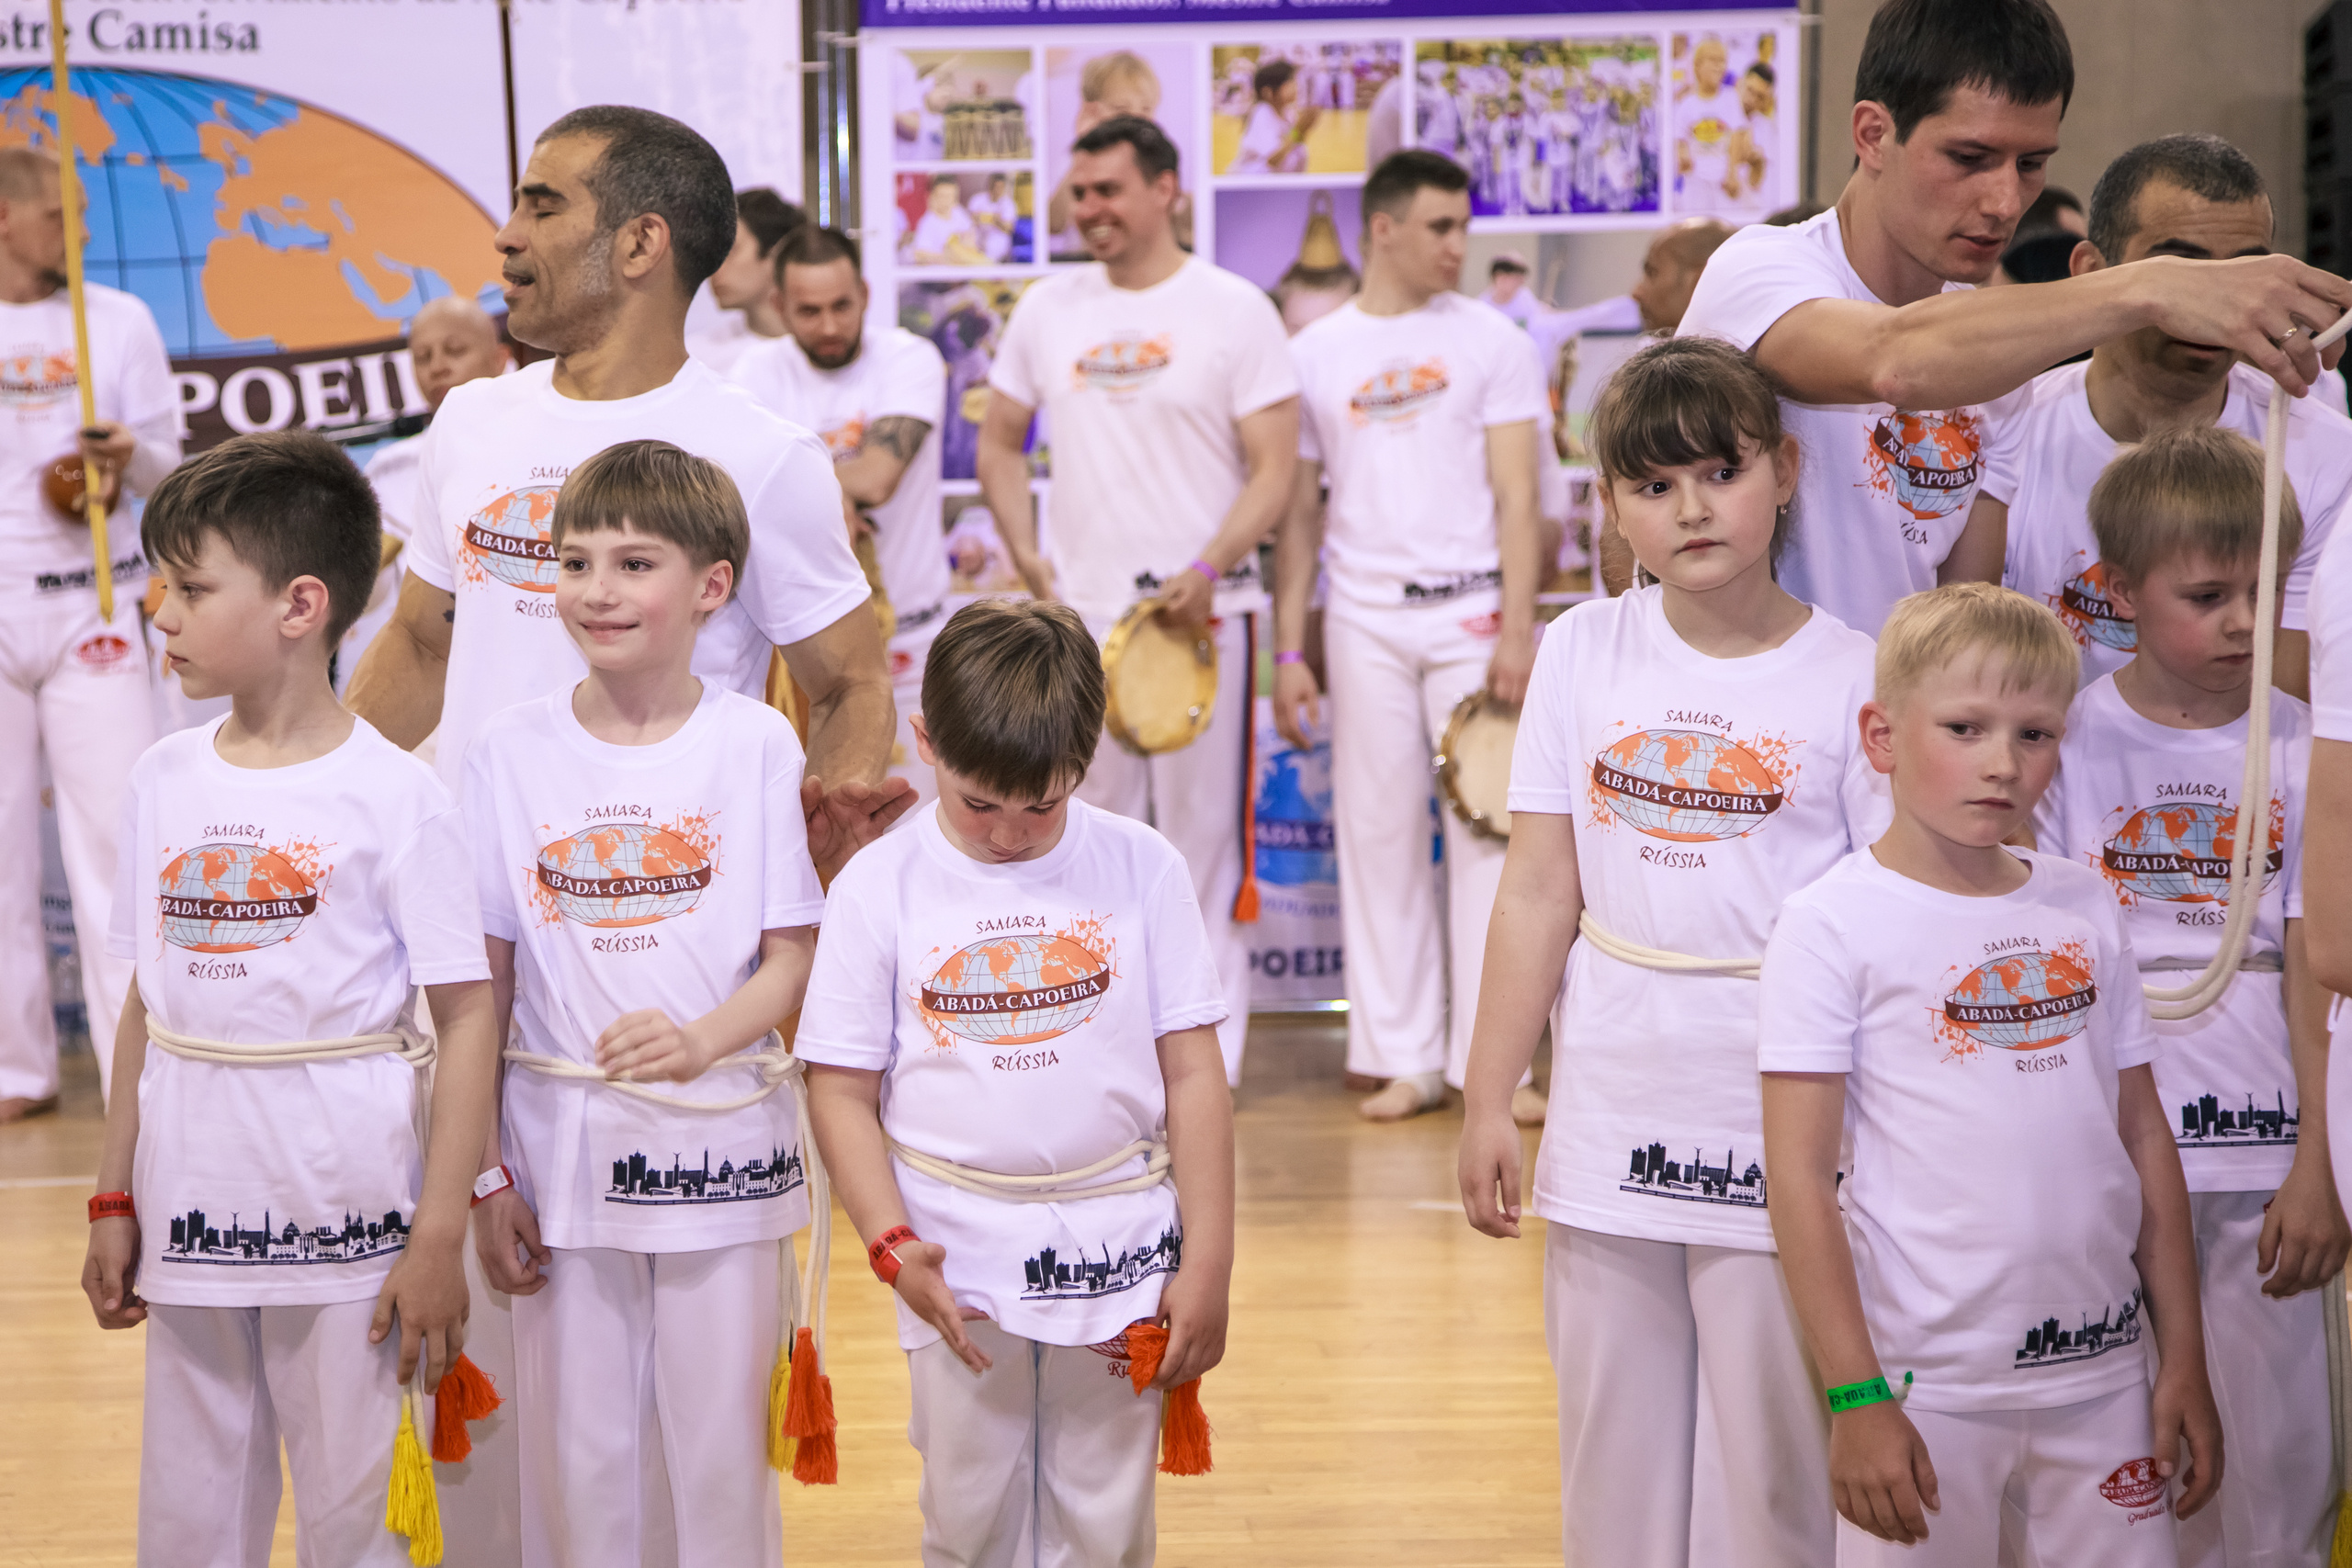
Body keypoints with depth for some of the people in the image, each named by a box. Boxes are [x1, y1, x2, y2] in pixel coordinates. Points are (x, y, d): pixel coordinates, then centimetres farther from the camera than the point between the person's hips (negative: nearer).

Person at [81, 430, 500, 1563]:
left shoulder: (392, 794, -10)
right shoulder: (165, 780, 6)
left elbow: (466, 1017, -11)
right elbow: (148, 1003, 12)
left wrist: (440, 1237, -13)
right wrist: (115, 1200, 10)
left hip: (344, 1214, -5)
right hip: (191, 1208, 5)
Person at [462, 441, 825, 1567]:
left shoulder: (755, 743, -4)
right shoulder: (511, 753, 0)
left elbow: (793, 956, -3)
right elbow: (482, 979, 3)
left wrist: (701, 1040, -22)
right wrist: (483, 1176, 1)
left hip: (718, 1145, -1)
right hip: (563, 1147, 1)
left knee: (718, 1445, 7)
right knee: (575, 1451, 9)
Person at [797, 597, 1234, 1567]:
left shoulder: (1142, 869, -2)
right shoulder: (878, 887, -3)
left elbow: (1192, 1076, 0)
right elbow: (842, 1090, -1)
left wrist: (1208, 1266, -2)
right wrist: (892, 1245, -13)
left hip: (1119, 1264, 0)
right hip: (960, 1268, 0)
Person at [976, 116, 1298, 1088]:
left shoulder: (1234, 310, -2)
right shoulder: (1048, 309, 9)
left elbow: (1275, 469, -6)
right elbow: (999, 441, 18)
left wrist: (1208, 569, -20)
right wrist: (1028, 561, 5)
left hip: (1199, 611, -4)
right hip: (1081, 609, 4)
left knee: (1202, 831, -1)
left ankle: (1208, 1050, 7)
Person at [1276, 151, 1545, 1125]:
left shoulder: (1493, 343, 6)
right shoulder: (1314, 354, 8)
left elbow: (1516, 497, 1)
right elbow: (1297, 512, 10)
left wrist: (1517, 630, -9)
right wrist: (1288, 651, 4)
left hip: (1472, 614, -1)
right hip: (1365, 620, 1)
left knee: (1487, 831, -3)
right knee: (1378, 832, 3)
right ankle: (1405, 1058, 11)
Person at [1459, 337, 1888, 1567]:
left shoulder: (1849, 678, -6)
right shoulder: (1583, 652, 2)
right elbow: (1538, 893, 4)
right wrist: (1487, 1099, 4)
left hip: (1780, 1138, -3)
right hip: (1608, 1132, 3)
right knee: (1614, 1466, 13)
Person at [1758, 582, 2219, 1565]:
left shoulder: (2086, 910, 8)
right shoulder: (1835, 924, -8)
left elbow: (2143, 1136, 12)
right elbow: (1799, 1177, -10)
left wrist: (2184, 1360, 10)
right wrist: (1853, 1398, -14)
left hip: (2102, 1375, 5)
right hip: (1927, 1389, -4)